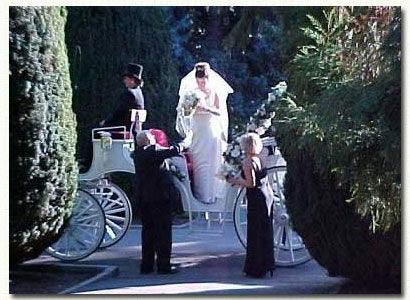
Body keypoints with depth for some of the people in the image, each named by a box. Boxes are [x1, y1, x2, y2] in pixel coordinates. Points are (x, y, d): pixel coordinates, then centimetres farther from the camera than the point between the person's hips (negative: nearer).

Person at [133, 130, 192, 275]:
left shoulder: (138, 153, 7)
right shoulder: (153, 150, -14)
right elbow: (173, 150, -8)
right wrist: (185, 143, 8)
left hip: (144, 198, 8)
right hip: (160, 197, -7)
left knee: (148, 230, 13)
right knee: (163, 231, -1)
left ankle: (146, 265, 16)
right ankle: (163, 265, -1)